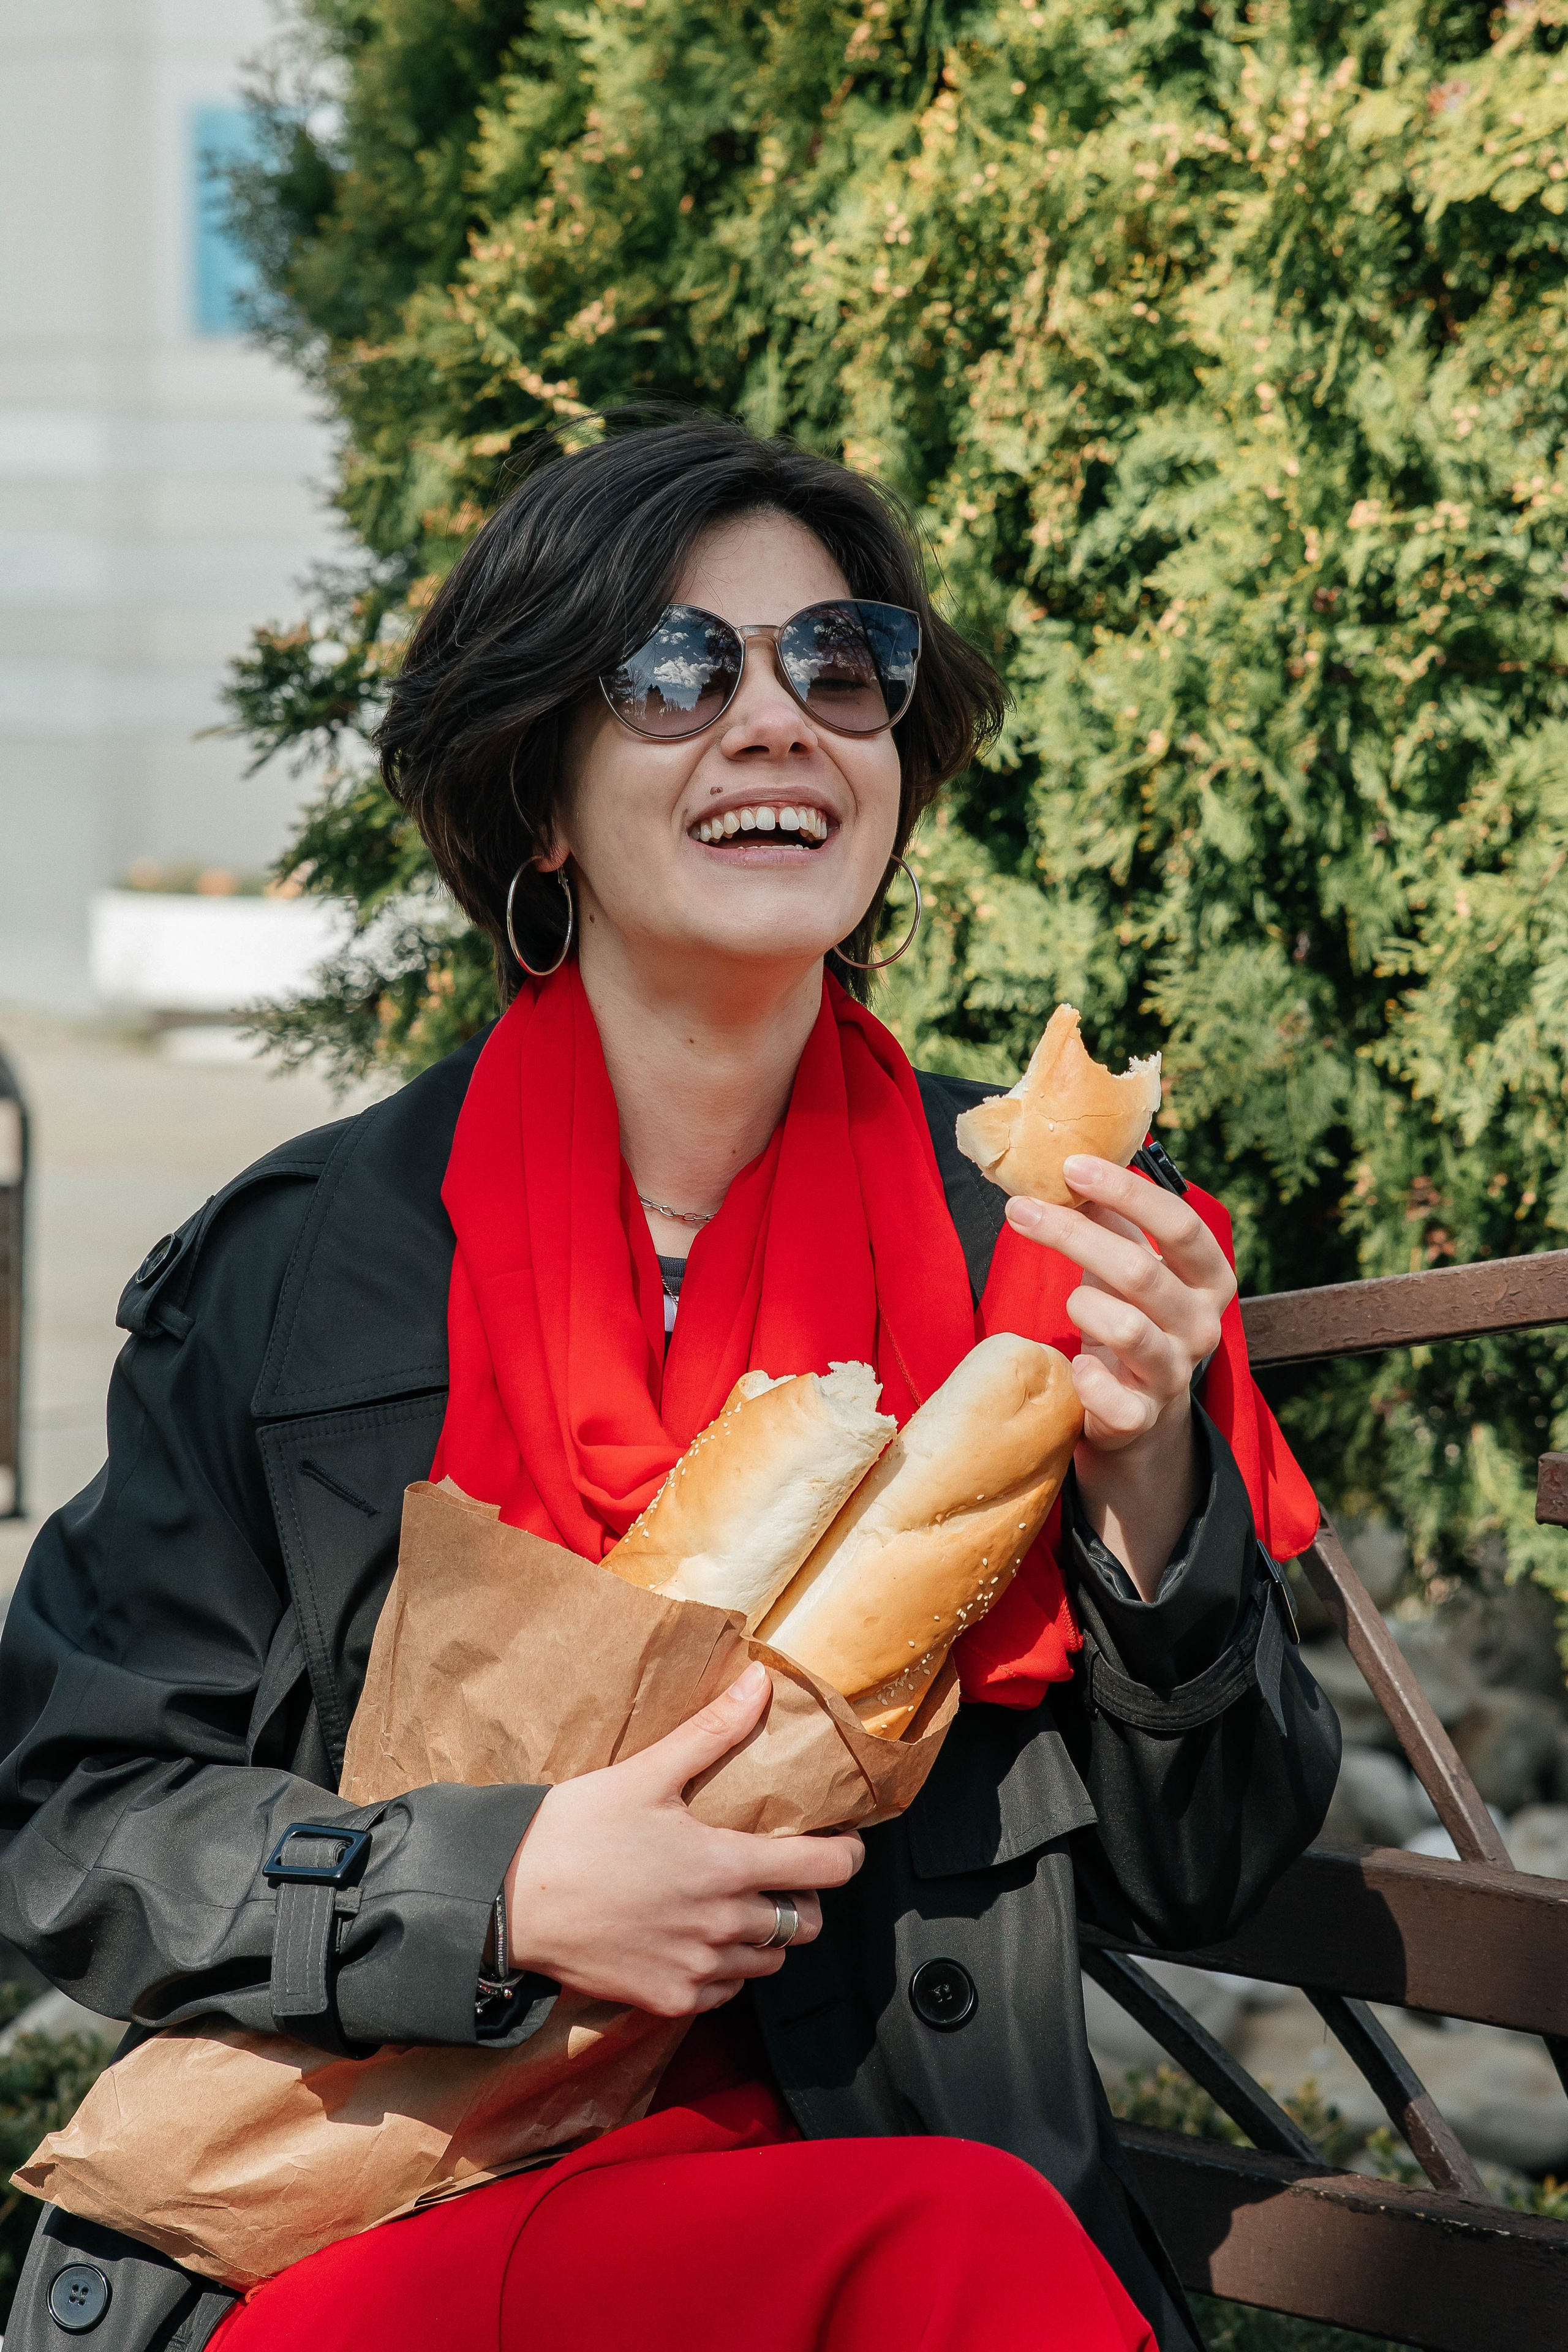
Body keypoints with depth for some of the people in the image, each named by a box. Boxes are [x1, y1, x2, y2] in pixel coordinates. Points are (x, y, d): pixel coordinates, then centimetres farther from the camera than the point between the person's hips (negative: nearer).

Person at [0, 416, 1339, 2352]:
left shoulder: (1040, 1240, 4)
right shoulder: (300, 1266, 0)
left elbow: (1194, 1880, 6)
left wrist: (1141, 1482, -12)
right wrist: (499, 1890, -14)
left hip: (884, 2163, 3)